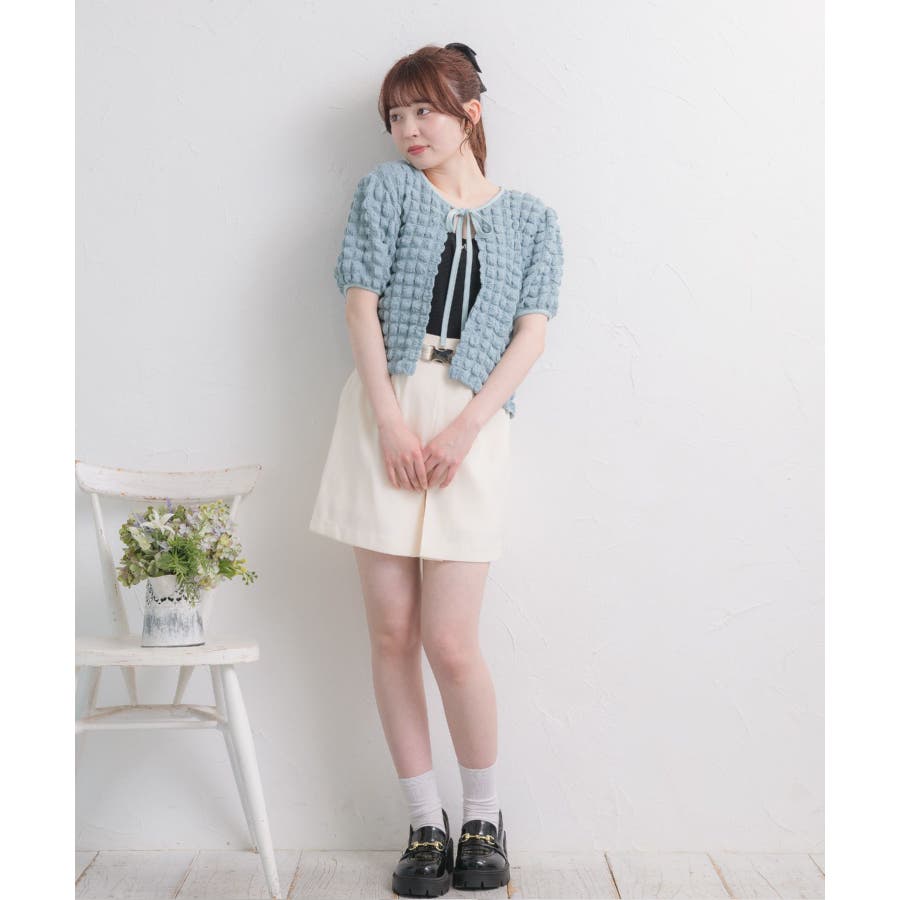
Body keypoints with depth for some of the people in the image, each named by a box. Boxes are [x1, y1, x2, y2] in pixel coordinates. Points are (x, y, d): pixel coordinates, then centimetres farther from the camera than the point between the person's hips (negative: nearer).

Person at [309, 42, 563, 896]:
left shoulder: (529, 218, 13)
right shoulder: (386, 188, 12)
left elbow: (532, 332, 3)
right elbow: (362, 303, 2)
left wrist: (464, 428, -11)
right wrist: (390, 420, -9)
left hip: (472, 423, -1)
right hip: (384, 413, 1)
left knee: (450, 641, -7)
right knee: (391, 632, 2)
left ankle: (483, 815, 15)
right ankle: (424, 822, 15)